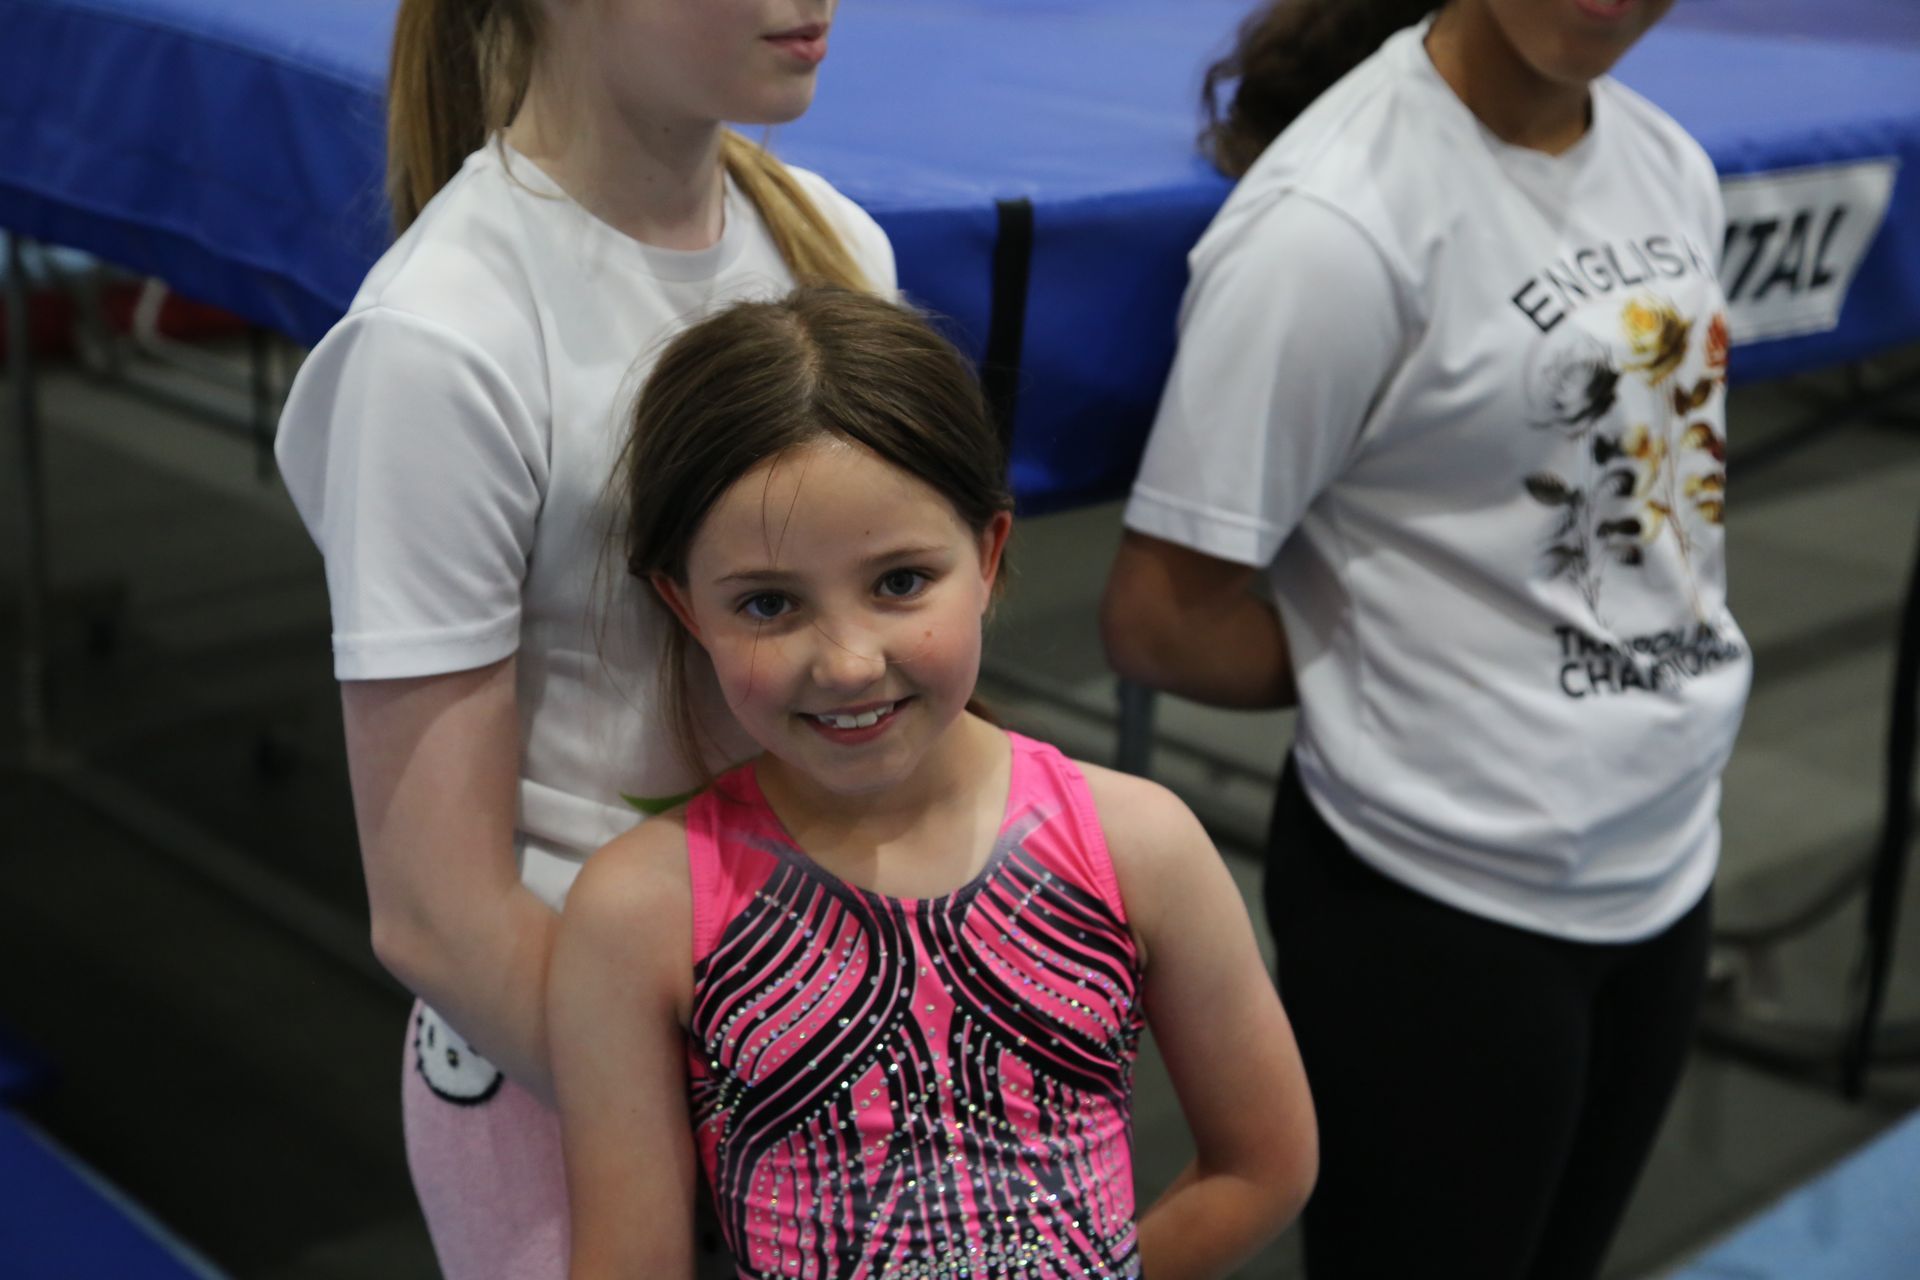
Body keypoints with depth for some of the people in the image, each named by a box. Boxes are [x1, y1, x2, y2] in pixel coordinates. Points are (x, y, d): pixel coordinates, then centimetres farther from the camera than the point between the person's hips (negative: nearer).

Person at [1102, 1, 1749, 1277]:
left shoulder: (1670, 164, 2)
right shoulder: (1334, 223, -23)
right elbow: (1162, 620, -19)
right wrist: (1390, 672, -5)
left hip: (1663, 871, 7)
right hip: (1442, 904, -7)